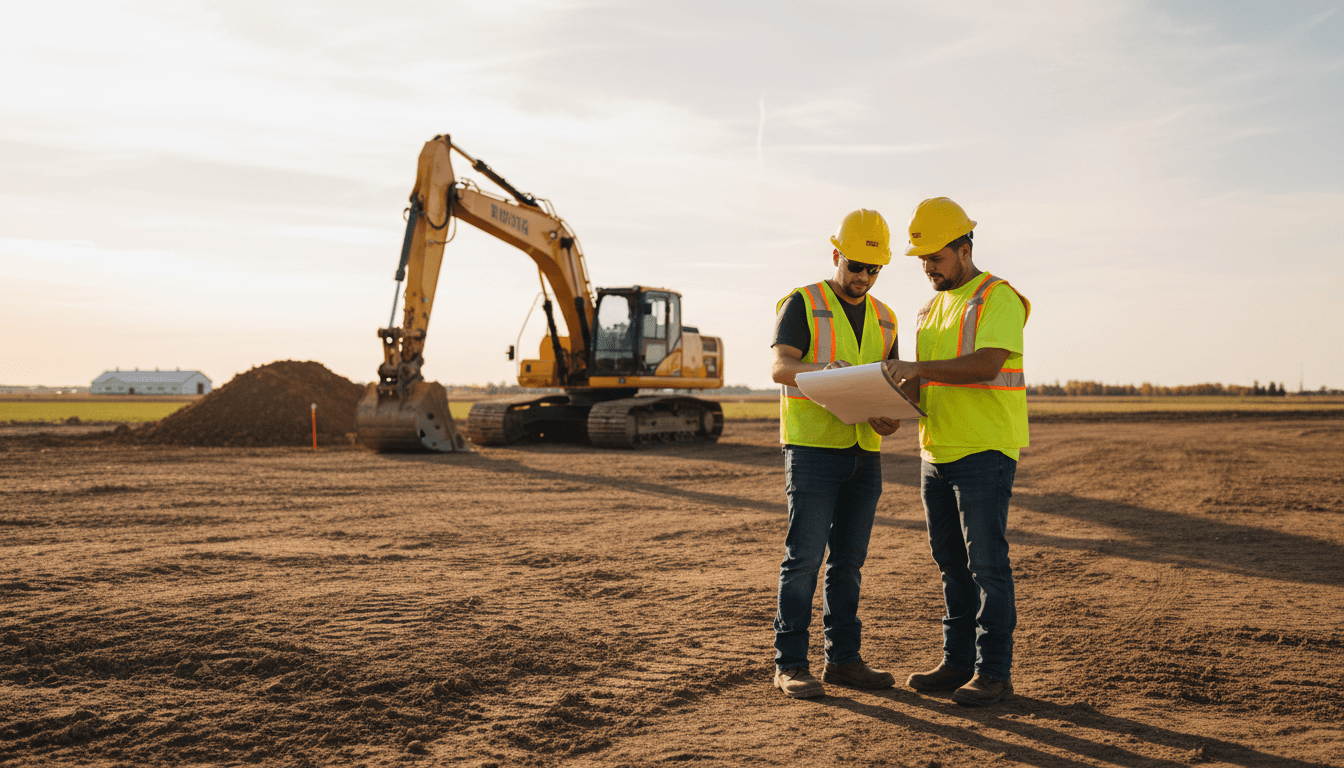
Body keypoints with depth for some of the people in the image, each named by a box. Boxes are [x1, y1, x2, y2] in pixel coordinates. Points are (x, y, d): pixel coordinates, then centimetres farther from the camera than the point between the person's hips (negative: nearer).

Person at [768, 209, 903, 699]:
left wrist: (890, 417, -6)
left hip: (864, 453, 6)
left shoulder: (884, 319, 16)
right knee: (804, 556, -6)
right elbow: (780, 368, -16)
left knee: (848, 561, 9)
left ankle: (844, 660, 16)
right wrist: (821, 369, -37)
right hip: (813, 449, -6)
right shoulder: (802, 304, -2)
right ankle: (790, 665, 0)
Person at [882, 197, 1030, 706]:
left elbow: (987, 364, -22)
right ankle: (958, 663, 20)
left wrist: (920, 366, -27)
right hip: (935, 453, 8)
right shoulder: (932, 308, 18)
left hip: (984, 452, -8)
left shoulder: (998, 298, -8)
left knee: (987, 564, -6)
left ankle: (994, 673, 1)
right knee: (952, 565, 12)